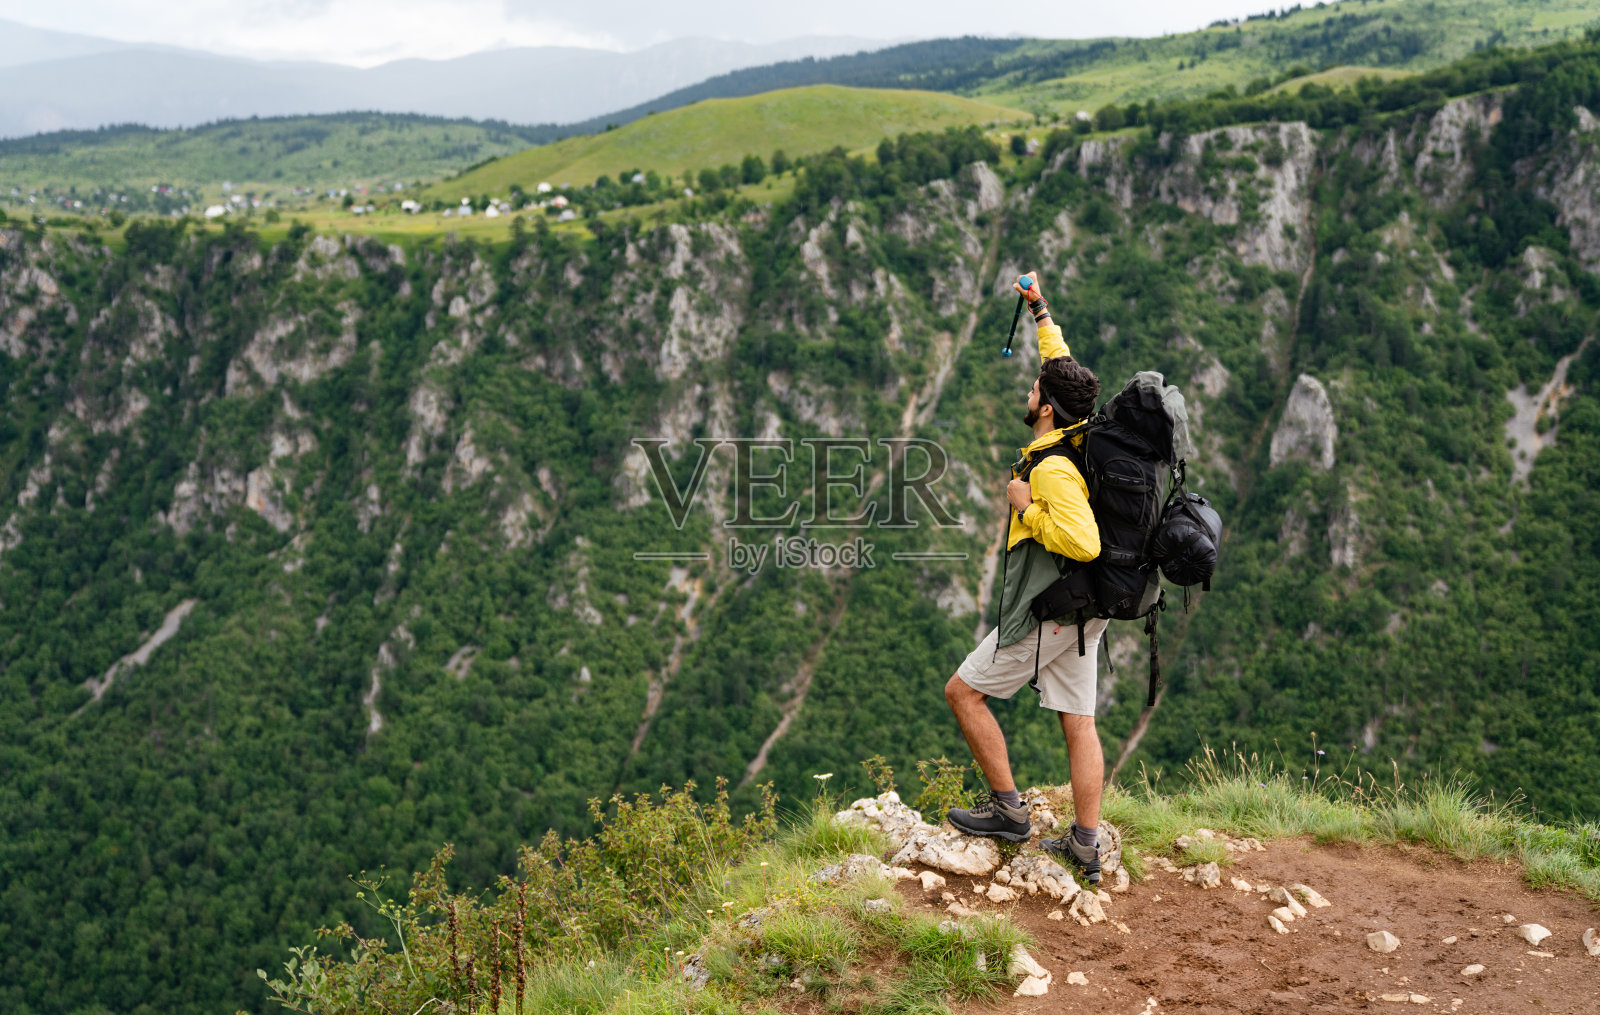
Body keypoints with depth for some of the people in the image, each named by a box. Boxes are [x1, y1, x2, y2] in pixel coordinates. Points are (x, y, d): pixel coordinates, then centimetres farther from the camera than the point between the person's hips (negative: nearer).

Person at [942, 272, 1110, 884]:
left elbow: (1083, 542, -32)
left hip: (1048, 610, -9)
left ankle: (1008, 810, 3)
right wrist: (1041, 311, 32)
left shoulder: (1052, 470, -21)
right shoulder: (1076, 437, 6)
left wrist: (1027, 509, -19)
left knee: (965, 691, 3)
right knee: (1078, 720, 8)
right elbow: (1064, 372, 24)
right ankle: (1086, 846, 9)